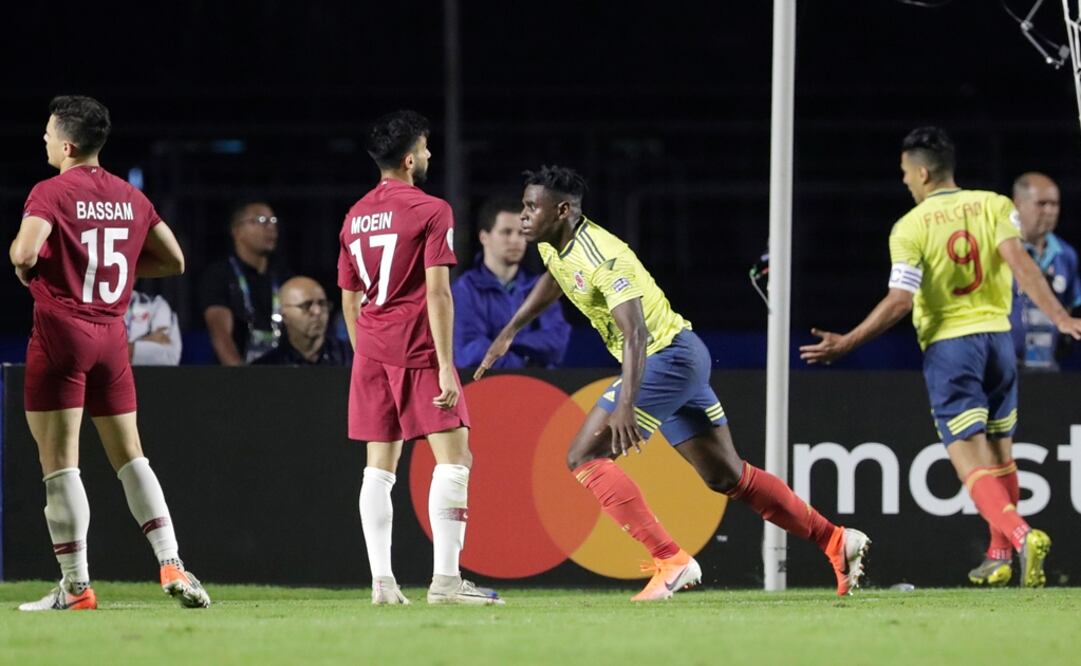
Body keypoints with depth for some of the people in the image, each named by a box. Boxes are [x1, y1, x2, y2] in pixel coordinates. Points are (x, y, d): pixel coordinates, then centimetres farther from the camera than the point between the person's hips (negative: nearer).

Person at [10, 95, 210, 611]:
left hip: (61, 330, -6)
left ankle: (75, 586, -1)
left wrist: (22, 265, -2)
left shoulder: (51, 193, -10)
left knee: (59, 462, -1)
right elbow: (173, 261, 15)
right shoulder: (130, 198, 9)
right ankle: (171, 564, 1)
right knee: (129, 456, 12)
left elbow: (24, 253, -24)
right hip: (112, 333, 6)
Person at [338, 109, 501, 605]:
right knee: (454, 457, -5)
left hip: (372, 352, 7)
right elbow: (437, 292, -14)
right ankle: (445, 579, -14)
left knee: (380, 466, 7)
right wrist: (445, 365, -15)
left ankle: (381, 582, 2)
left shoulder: (355, 217, 13)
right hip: (418, 349, -7)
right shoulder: (430, 211, -7)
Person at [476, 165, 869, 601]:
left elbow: (635, 332, -33)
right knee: (727, 476, 15)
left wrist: (625, 406, -42)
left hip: (668, 357, -10)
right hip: (682, 358, 10)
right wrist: (508, 334, 30)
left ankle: (670, 561, -16)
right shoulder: (552, 243, 5)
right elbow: (554, 280, 31)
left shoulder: (601, 258, -24)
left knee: (585, 458, -14)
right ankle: (836, 542, 21)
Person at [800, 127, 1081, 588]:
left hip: (947, 344, -4)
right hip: (997, 337, 4)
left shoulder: (910, 228, -7)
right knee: (1000, 451, 18)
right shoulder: (993, 206, 3)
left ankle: (1019, 534, -30)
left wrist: (846, 344, -7)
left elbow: (899, 303, -13)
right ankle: (1000, 557, 24)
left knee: (969, 460, -7)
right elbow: (1018, 261, -12)